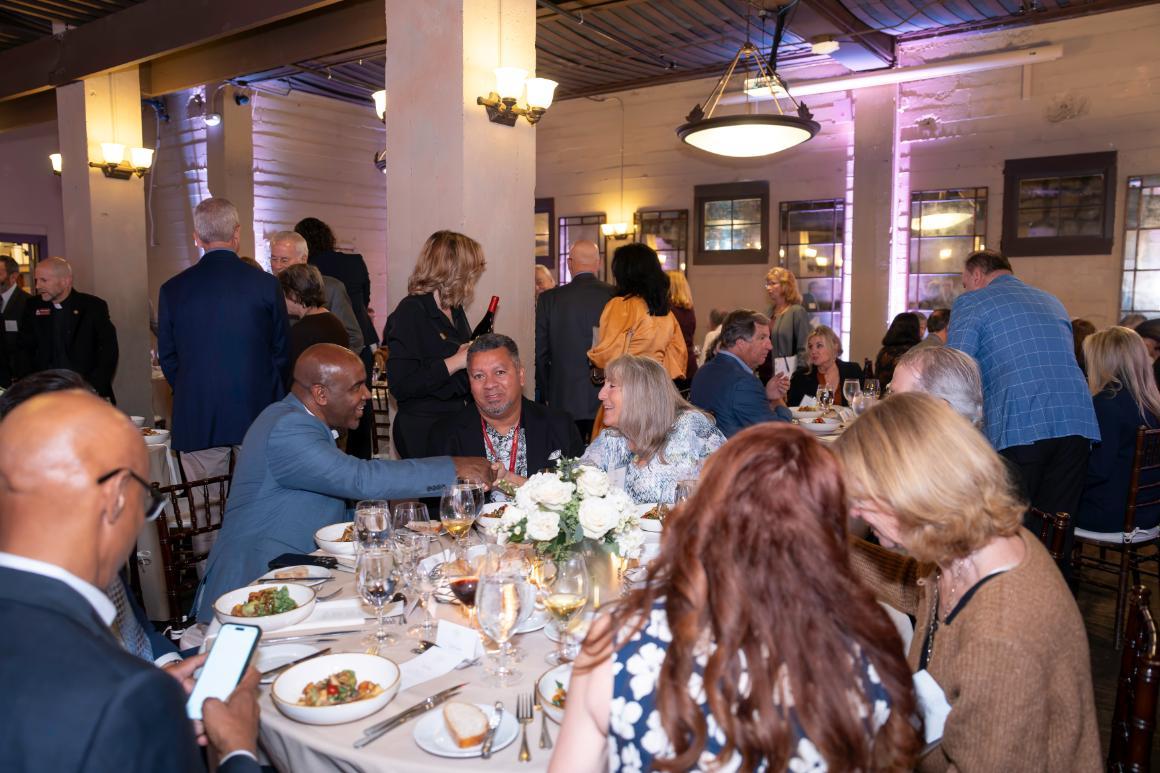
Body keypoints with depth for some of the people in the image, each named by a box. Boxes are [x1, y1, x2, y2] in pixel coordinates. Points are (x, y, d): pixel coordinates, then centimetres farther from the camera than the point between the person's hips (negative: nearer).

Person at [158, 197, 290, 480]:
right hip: (258, 413, -1)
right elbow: (282, 351, 1)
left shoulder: (173, 289, 0)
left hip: (196, 417, 1)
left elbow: (167, 357, 7)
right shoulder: (266, 284, -5)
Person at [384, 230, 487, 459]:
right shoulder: (410, 312, -15)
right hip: (424, 429, -8)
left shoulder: (455, 310, 10)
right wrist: (455, 362, -22)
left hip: (458, 422, 8)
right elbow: (400, 386, -23)